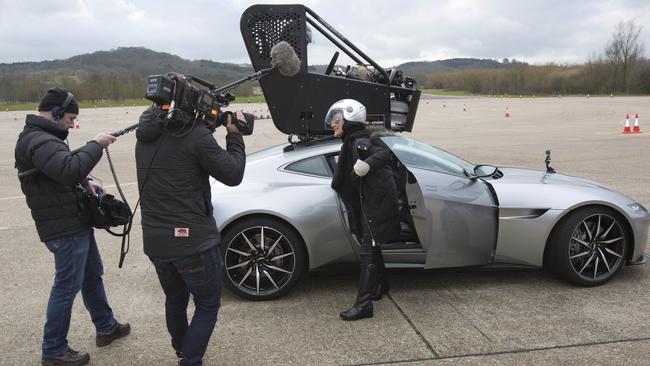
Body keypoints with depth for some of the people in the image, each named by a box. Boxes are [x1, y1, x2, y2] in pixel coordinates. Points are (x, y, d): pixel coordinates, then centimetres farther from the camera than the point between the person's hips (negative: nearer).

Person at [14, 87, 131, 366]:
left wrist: (86, 182, 4)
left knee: (92, 275, 20)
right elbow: (70, 168, -34)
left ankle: (106, 327, 35)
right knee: (67, 287, -1)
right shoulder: (38, 142, -20)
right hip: (65, 229, -11)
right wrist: (96, 145, -22)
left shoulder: (42, 137, 15)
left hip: (75, 223, 11)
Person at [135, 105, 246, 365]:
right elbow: (232, 174, -10)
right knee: (207, 306, 12)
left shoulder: (146, 134, 4)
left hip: (155, 241, 7)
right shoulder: (196, 135, -17)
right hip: (193, 240, -7)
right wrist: (234, 135, 1)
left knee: (175, 300, 27)